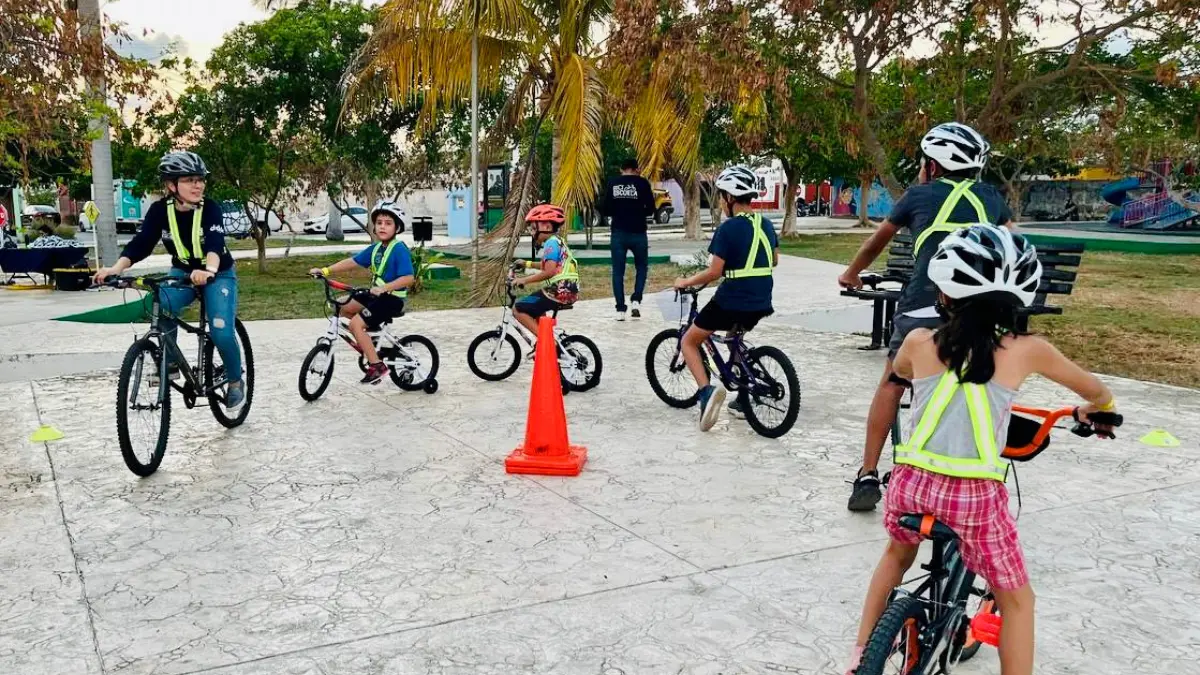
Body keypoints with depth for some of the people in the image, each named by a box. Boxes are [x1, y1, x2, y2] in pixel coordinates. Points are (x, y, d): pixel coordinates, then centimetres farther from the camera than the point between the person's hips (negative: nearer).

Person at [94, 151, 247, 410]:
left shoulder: (210, 209, -23)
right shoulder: (160, 210, -14)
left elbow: (215, 243, -40)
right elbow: (141, 243, -24)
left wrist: (209, 270, -62)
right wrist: (116, 268, -43)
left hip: (218, 275, -3)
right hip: (182, 272, 3)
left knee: (221, 331, -21)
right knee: (160, 306, -29)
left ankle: (236, 382, 6)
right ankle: (169, 362, -5)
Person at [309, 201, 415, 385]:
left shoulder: (399, 249, -17)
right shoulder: (375, 248, 7)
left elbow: (409, 278, -26)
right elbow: (352, 262, 9)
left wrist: (384, 288, -34)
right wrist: (325, 270, 3)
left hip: (392, 298, -9)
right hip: (376, 294, 9)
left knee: (356, 324, -18)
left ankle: (377, 366, -12)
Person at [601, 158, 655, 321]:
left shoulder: (612, 183, 3)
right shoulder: (642, 183, -2)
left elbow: (604, 209, 3)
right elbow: (650, 209, -4)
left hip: (618, 233, 1)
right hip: (638, 233, -1)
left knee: (618, 271, 7)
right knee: (641, 267, 17)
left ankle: (620, 309, 4)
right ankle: (636, 300, 1)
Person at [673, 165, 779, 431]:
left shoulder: (728, 228, -14)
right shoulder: (765, 224, 8)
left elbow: (714, 272, -16)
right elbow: (774, 260, 21)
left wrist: (685, 282, -2)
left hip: (731, 301, -7)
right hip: (760, 304, 7)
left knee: (689, 341, 9)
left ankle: (707, 390, -13)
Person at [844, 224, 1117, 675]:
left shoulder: (919, 343, 2)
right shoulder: (1027, 351, -1)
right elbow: (1098, 394, 17)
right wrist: (1095, 411, 40)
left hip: (912, 484, 2)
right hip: (975, 495, -2)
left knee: (898, 554, 33)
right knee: (1017, 601, 19)